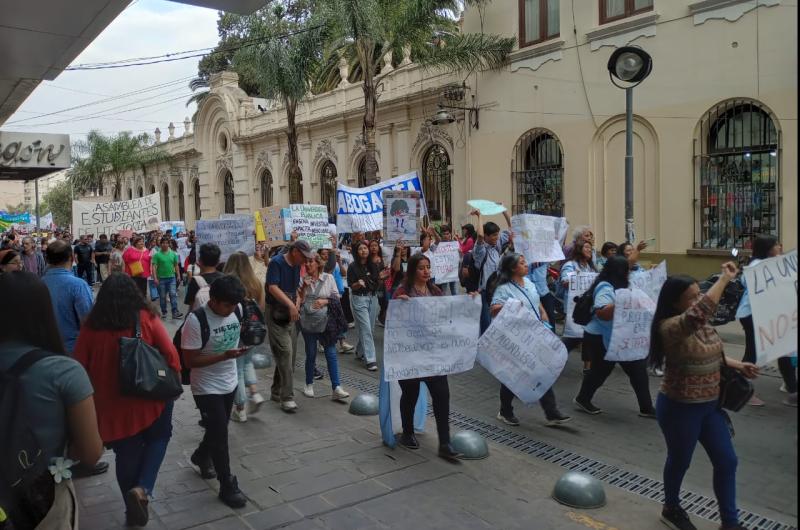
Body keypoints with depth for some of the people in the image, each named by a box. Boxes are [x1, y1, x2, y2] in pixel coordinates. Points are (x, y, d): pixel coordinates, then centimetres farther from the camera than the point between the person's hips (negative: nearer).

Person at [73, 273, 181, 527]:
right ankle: (142, 488, 0)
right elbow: (170, 353, -12)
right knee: (158, 438, 22)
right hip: (150, 397, -2)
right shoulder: (146, 318, -10)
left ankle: (135, 511, 30)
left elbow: (80, 366, 0)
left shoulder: (92, 325, -6)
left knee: (126, 454, 17)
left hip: (113, 403, 2)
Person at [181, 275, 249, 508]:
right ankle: (228, 486, 14)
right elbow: (190, 360, -22)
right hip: (207, 388, -6)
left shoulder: (236, 311, -6)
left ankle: (201, 456, 52)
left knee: (218, 430, 23)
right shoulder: (196, 320, -25)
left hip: (229, 383, 6)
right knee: (220, 435, -1)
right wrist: (224, 356, -31)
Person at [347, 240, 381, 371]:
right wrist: (358, 284, -25)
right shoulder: (353, 267, -5)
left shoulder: (373, 266, 8)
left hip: (373, 298, 5)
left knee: (370, 328, 10)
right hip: (359, 299, -5)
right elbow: (351, 286, -5)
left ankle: (360, 352, 31)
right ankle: (370, 360, -9)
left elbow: (378, 283, 12)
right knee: (365, 329, -10)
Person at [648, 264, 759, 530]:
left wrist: (737, 365, 5)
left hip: (710, 405, 8)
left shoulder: (702, 324, 2)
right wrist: (725, 278, -39)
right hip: (680, 408, -7)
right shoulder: (670, 327, -25)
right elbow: (700, 310, -45)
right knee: (680, 462, 13)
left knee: (726, 461, 12)